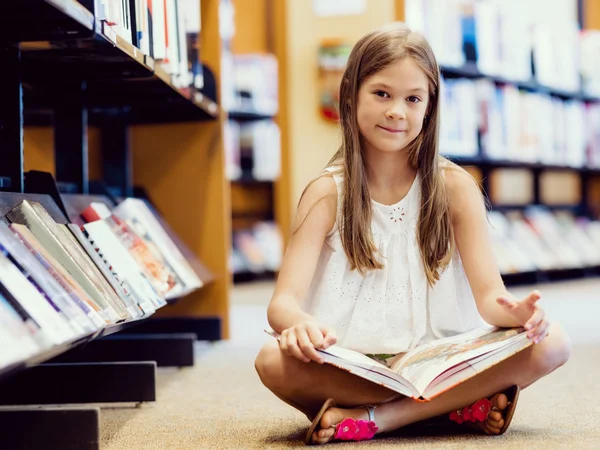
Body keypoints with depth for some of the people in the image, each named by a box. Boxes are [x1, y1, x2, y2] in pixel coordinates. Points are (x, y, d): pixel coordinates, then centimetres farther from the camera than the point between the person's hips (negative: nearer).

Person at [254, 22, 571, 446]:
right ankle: (462, 404, -24)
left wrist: (515, 311, -30)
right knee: (274, 361, -32)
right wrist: (300, 324, -38)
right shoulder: (327, 194, -2)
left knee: (552, 342, -23)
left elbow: (489, 293, -4)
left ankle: (378, 417, -23)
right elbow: (283, 301, -12)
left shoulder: (454, 187, 2)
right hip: (352, 368, -1)